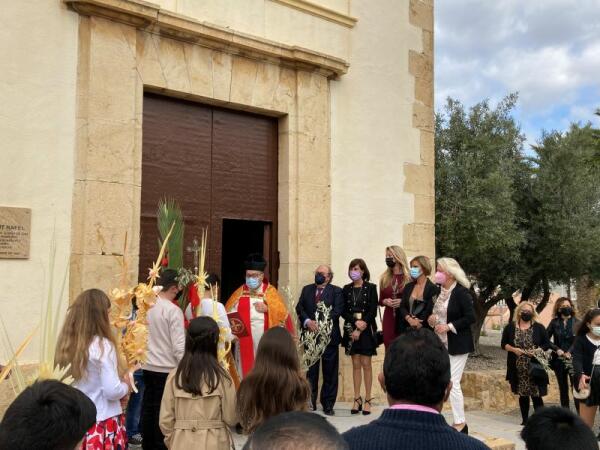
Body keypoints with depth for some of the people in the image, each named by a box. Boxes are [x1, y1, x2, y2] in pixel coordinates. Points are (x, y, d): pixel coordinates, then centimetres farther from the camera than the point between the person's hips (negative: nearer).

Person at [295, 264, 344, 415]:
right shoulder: (306, 289, 12)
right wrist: (308, 322, -15)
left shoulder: (336, 291, 1)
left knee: (330, 372, 3)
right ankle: (310, 402, 16)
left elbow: (337, 311, -10)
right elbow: (299, 308, 3)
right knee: (310, 371, 7)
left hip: (329, 336, -2)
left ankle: (328, 405, 12)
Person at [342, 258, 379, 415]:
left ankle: (367, 399, 5)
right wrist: (356, 322, -13)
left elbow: (373, 311, -6)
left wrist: (360, 329, -12)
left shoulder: (371, 288, -2)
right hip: (351, 330, 3)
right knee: (356, 365, 6)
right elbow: (344, 311, 4)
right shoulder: (346, 289, 8)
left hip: (367, 330, -3)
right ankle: (357, 399, 11)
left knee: (366, 364, -1)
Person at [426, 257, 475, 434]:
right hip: (440, 344, 7)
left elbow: (471, 317, -15)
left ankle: (460, 423, 6)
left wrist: (448, 326, -19)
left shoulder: (461, 292, -12)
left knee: (452, 383, -7)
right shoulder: (437, 291, 9)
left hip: (457, 345, -7)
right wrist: (432, 320, 0)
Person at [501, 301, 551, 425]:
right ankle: (525, 419, 18)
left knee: (536, 394, -6)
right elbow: (503, 344, 8)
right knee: (522, 394, 8)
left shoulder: (539, 328, 4)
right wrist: (514, 349, -10)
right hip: (518, 368, 2)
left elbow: (547, 344, 5)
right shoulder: (510, 327, 6)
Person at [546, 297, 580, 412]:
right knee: (563, 389, 10)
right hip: (559, 360, 3)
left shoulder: (577, 323, -1)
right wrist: (557, 349, -10)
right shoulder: (554, 323, 4)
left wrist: (570, 353, -15)